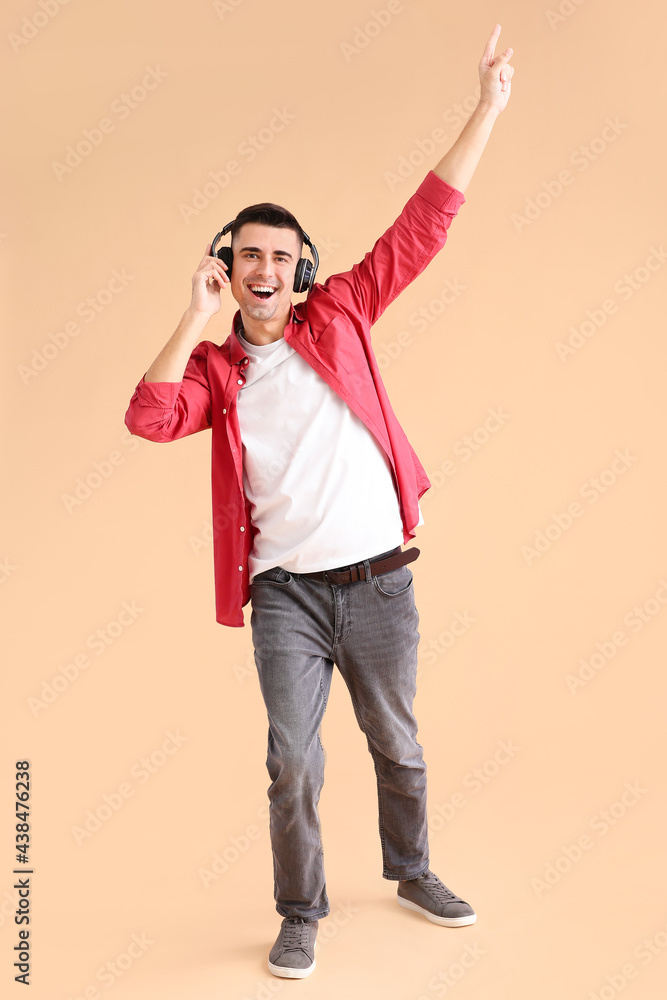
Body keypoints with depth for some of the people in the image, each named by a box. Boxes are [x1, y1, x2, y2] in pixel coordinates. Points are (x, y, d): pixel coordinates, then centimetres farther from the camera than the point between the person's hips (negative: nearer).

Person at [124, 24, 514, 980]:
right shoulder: (214, 370, 5)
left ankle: (412, 873, 41)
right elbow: (148, 417, -14)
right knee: (294, 763, 4)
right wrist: (196, 319, -11)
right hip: (286, 594, 0)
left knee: (398, 743, 17)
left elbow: (419, 230, 2)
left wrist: (487, 109, 2)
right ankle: (301, 913, 26)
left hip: (379, 580, 1)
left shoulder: (339, 317, 4)